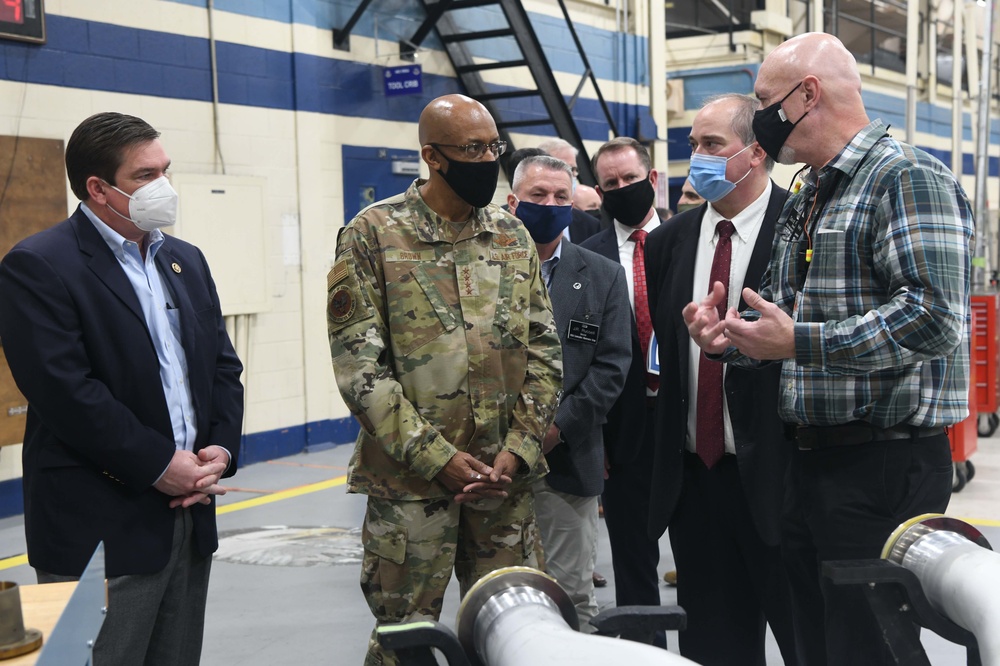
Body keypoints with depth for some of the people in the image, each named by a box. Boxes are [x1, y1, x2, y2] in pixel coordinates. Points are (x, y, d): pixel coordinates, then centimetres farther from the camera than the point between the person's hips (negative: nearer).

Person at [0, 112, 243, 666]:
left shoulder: (186, 261, 14)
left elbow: (223, 366, 15)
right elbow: (65, 391, -18)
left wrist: (222, 448, -2)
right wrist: (159, 466, -15)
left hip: (190, 513, 7)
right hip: (103, 531, -7)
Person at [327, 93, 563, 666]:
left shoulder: (514, 237, 9)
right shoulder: (374, 235, -5)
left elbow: (545, 354, 8)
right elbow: (359, 366, -10)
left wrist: (517, 451, -5)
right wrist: (438, 458, -14)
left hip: (507, 478, 4)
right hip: (411, 480, -4)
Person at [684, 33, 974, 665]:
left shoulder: (909, 178, -11)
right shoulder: (804, 205, 18)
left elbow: (934, 317, -23)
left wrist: (802, 341, -21)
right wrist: (733, 337, 2)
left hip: (885, 466, -9)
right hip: (810, 463, 9)